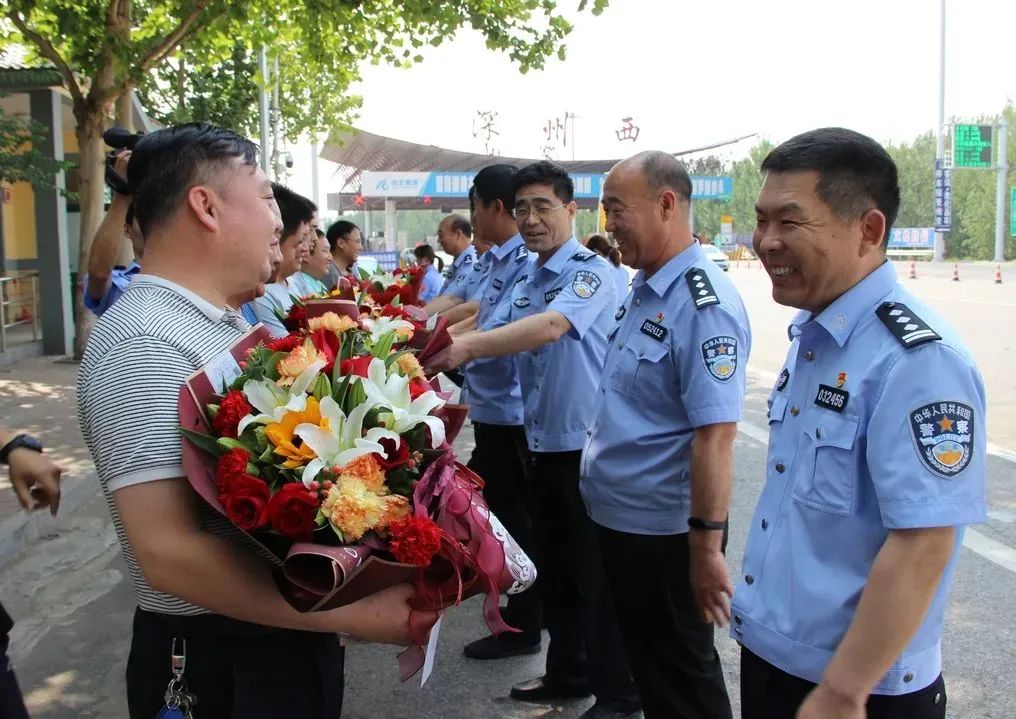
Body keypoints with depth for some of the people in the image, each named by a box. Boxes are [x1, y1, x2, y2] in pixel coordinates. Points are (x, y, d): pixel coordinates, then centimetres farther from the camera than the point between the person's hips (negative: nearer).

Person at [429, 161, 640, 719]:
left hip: (586, 445, -8)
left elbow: (552, 326, -33)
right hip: (545, 444, 8)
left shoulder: (590, 271, -16)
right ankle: (567, 672, 38)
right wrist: (436, 344, -3)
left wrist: (466, 346, -44)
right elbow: (494, 334, 12)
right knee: (554, 567, 20)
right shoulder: (525, 282, 12)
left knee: (595, 574, 3)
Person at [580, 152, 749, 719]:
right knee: (644, 662, 24)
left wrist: (707, 548, -25)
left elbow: (715, 437, -27)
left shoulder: (704, 305, -23)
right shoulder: (642, 290, 5)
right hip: (619, 517, 9)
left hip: (665, 531, -9)